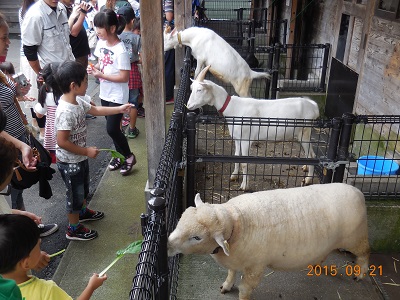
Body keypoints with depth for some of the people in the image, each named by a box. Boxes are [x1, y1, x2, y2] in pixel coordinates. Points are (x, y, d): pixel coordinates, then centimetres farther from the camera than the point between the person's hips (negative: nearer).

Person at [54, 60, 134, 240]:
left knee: (83, 188, 29)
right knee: (75, 194, 10)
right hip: (69, 162, -9)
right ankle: (74, 229, 30)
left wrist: (120, 109, 9)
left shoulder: (77, 101, -4)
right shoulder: (66, 112, -32)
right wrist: (87, 151, -23)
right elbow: (62, 142, -31)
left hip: (80, 158, 9)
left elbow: (96, 110, 12)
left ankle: (83, 212, 54)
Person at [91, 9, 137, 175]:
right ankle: (120, 155, 34)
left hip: (117, 96, -8)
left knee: (112, 129, -5)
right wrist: (94, 68, -6)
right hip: (105, 93, 8)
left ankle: (129, 156, 16)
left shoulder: (120, 51, -23)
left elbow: (124, 77, -22)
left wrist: (101, 75, -22)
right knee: (112, 127, 16)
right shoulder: (101, 43, 1)